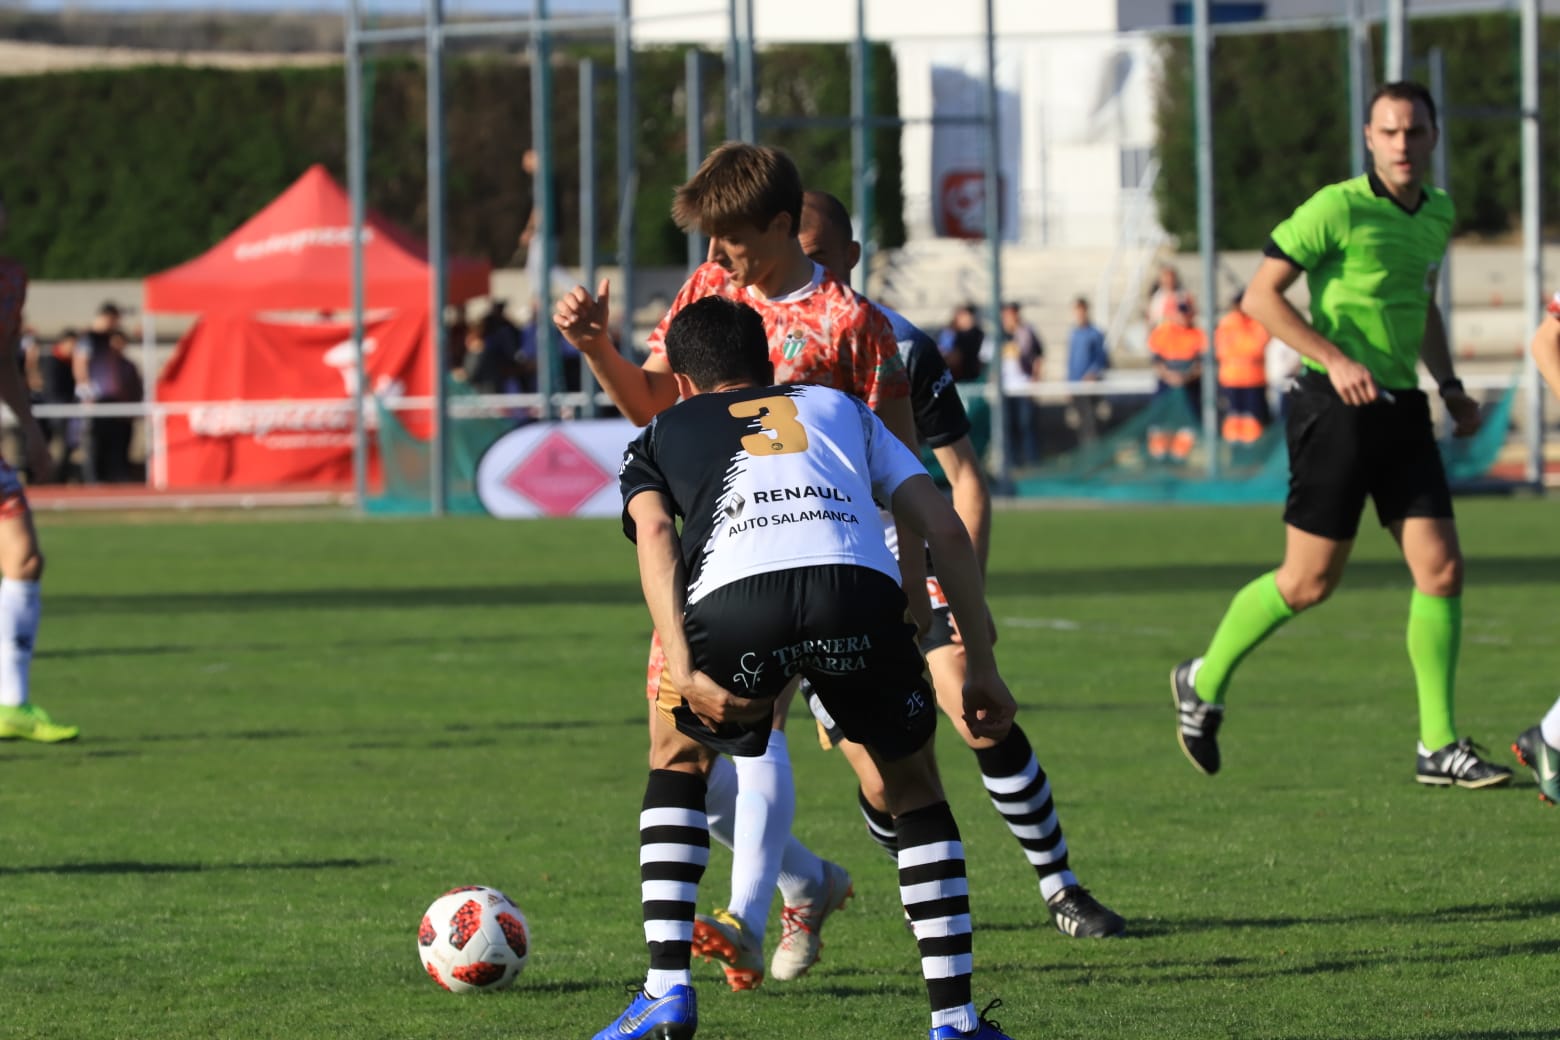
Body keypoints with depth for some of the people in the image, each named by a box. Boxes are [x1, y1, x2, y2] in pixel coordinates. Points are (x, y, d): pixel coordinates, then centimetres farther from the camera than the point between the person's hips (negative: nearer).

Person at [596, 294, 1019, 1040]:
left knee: (677, 755, 30)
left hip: (734, 602, 0)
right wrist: (980, 663, 28)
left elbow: (654, 534, 10)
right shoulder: (839, 407, 38)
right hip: (859, 590, 1)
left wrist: (682, 671, -1)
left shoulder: (663, 435, 34)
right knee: (913, 784, 25)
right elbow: (945, 530, 26)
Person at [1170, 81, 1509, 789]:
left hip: (1402, 410, 6)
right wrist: (1335, 358, -21)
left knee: (1441, 570, -3)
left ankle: (1439, 747, 3)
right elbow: (1260, 295, -12)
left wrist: (1448, 384, 15)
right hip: (1337, 410, -6)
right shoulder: (1338, 209, -12)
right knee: (1309, 583, -2)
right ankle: (1204, 682, 21)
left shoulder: (1436, 214, 11)